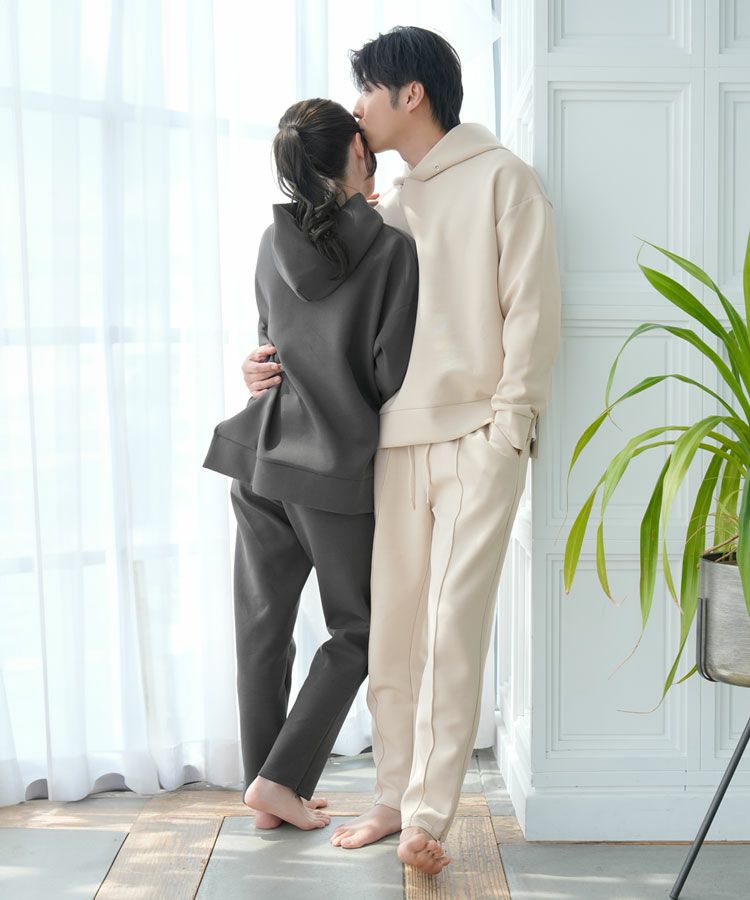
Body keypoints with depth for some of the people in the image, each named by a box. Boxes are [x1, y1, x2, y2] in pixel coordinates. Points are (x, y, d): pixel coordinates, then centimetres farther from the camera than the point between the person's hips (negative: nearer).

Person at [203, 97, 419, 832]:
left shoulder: (273, 245, 4)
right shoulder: (393, 249, -12)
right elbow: (392, 376, -13)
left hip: (262, 455, 5)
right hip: (338, 467, -5)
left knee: (263, 627, 12)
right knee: (355, 631, 12)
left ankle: (267, 790, 21)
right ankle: (282, 779, 6)